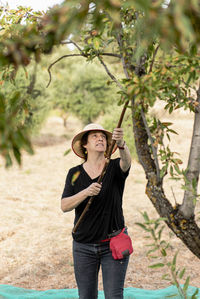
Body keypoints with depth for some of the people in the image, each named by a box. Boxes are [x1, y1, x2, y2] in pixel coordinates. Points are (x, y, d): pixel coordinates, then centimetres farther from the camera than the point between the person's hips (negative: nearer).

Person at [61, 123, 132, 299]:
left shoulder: (115, 167, -3)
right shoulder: (75, 174, 1)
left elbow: (126, 161, -27)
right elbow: (64, 206, -10)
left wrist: (121, 144, -48)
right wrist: (86, 192, -27)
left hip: (113, 244, -2)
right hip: (84, 246, 2)